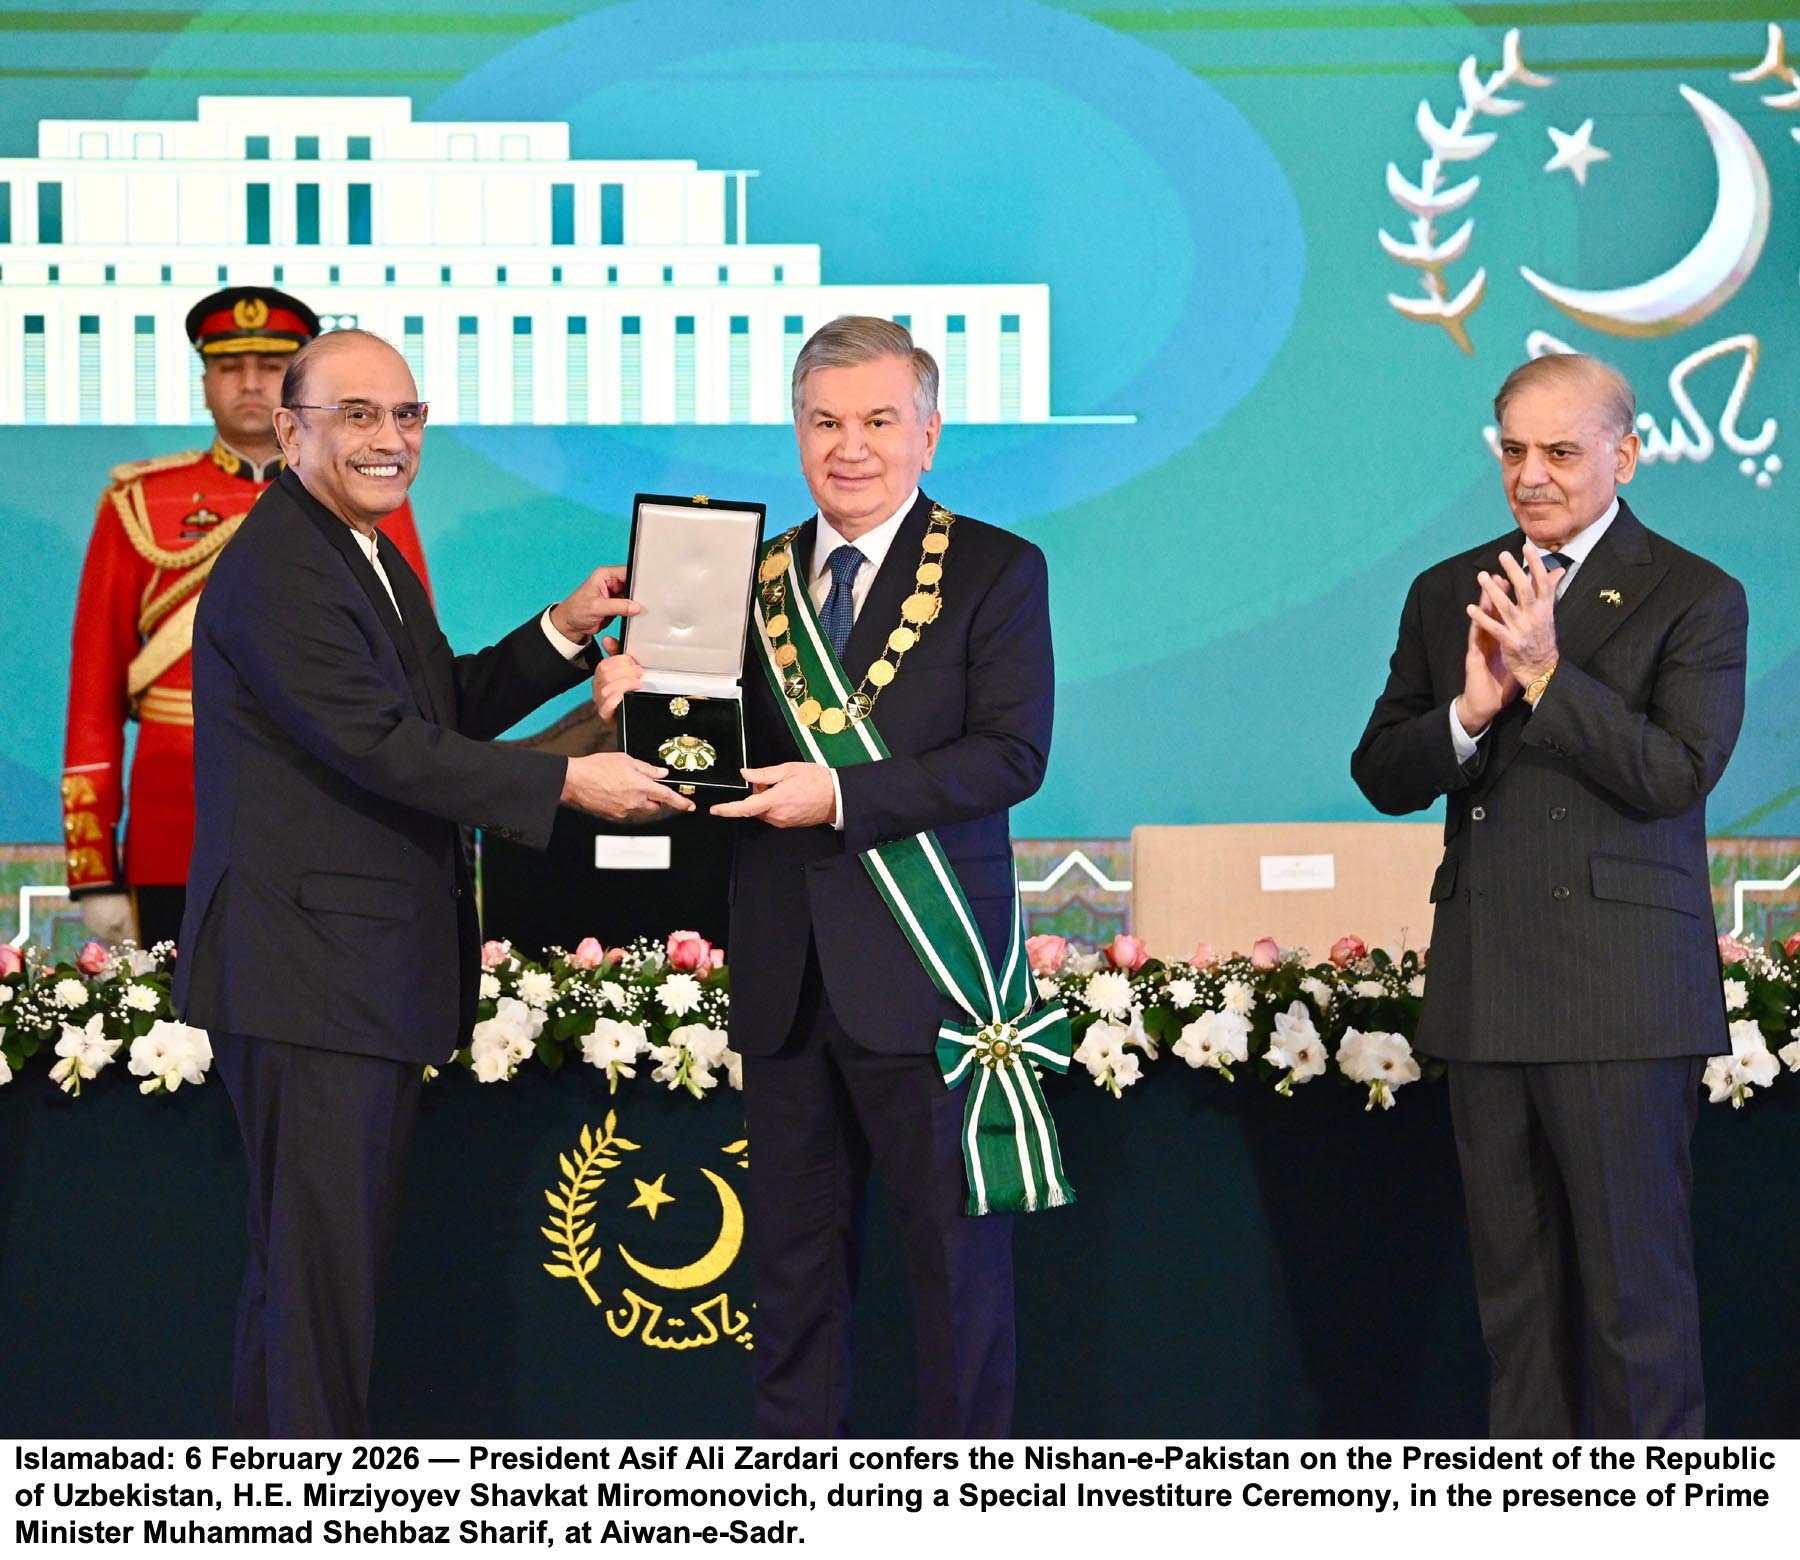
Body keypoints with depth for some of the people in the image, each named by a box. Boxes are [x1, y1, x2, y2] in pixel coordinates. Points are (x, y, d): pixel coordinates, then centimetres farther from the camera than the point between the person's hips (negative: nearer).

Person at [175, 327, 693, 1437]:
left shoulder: (374, 560, 16)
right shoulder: (275, 571, -17)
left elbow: (444, 709, 19)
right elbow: (386, 746, -22)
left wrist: (563, 634, 6)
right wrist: (570, 783, -19)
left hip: (373, 971, 10)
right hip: (306, 973, -10)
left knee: (334, 1248, 17)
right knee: (323, 1254, -5)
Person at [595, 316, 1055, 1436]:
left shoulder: (997, 570, -1)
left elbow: (1011, 754, -12)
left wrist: (843, 795, -20)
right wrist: (642, 705, -9)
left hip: (923, 966, -5)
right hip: (786, 974, 5)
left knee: (956, 1249, 2)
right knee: (795, 1251, 12)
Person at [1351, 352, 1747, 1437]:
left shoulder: (1696, 599, -2)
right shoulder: (1448, 595, 13)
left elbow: (1677, 774, -13)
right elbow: (1382, 775, 8)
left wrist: (1547, 674, -18)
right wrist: (1469, 712, -11)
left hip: (1621, 996, -5)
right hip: (1486, 994, 5)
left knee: (1635, 1284, -4)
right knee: (1514, 1278, 11)